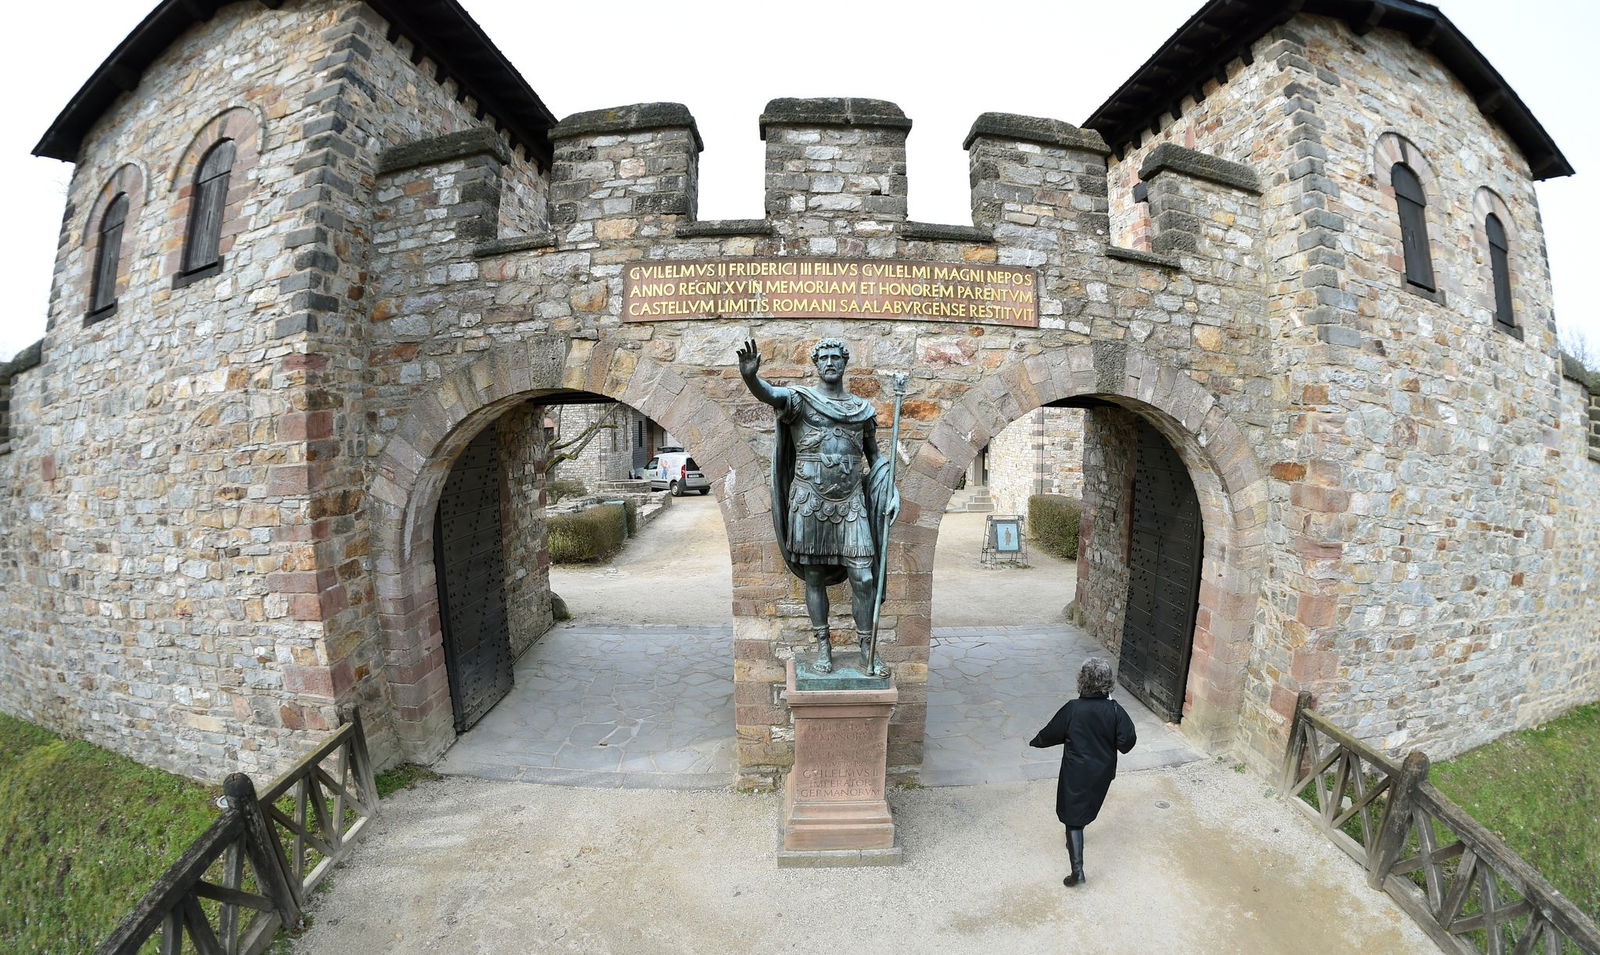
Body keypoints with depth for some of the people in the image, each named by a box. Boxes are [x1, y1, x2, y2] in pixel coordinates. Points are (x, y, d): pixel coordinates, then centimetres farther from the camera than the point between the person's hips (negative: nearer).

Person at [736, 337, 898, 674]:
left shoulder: (863, 409, 12)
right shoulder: (801, 399, 0)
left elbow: (874, 454, 21)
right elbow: (771, 395, -22)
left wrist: (890, 490, 8)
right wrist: (750, 376, -44)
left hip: (851, 504, 2)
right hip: (809, 503, -2)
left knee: (863, 579, 0)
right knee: (814, 578, 8)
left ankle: (867, 651, 15)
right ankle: (823, 647, 23)